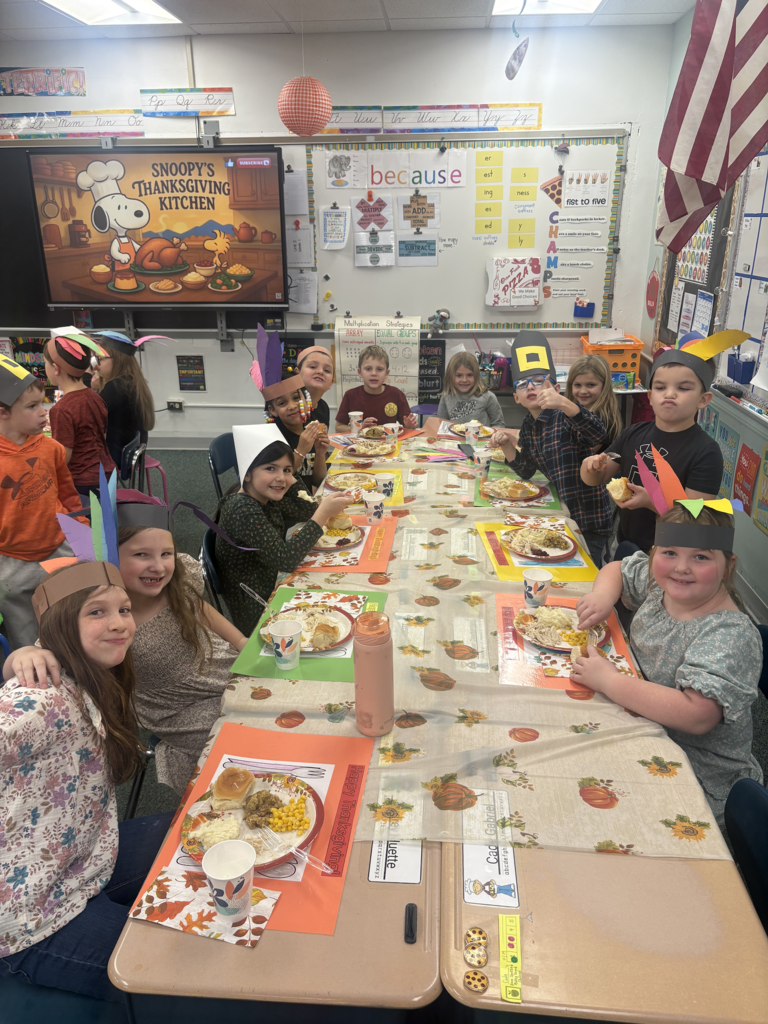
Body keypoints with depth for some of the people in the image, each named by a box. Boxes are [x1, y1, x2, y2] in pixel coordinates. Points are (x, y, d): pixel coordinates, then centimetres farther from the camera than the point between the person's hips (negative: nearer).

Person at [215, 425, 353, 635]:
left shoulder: (264, 496, -1)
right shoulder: (243, 509, -27)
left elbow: (306, 511, 8)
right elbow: (285, 559, -31)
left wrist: (288, 475, -5)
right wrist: (323, 513, -30)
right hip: (257, 615, -8)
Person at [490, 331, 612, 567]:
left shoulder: (565, 418, -18)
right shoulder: (528, 427, 4)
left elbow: (599, 435, -39)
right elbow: (526, 471, 12)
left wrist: (563, 403, -52)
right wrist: (506, 445, -4)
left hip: (587, 524, -7)